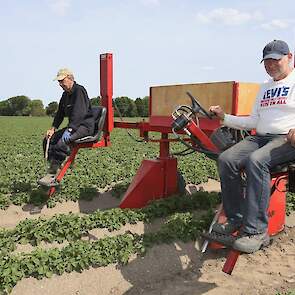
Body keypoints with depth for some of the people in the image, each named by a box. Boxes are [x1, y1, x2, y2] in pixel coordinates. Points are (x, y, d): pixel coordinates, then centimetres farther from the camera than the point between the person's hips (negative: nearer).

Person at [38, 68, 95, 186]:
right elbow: (60, 113, 20)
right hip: (74, 126, 10)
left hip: (86, 126, -10)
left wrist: (69, 130, -31)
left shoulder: (79, 90, -13)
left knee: (62, 141, -33)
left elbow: (78, 113, -24)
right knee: (48, 140, 1)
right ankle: (53, 167, -3)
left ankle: (51, 175, -29)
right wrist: (53, 128, 7)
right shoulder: (66, 94, 17)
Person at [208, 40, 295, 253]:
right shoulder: (265, 88, 27)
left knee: (255, 161, -36)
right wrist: (224, 117, 17)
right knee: (226, 159, -18)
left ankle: (256, 231, -31)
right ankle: (236, 219, -10)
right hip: (260, 138, 7)